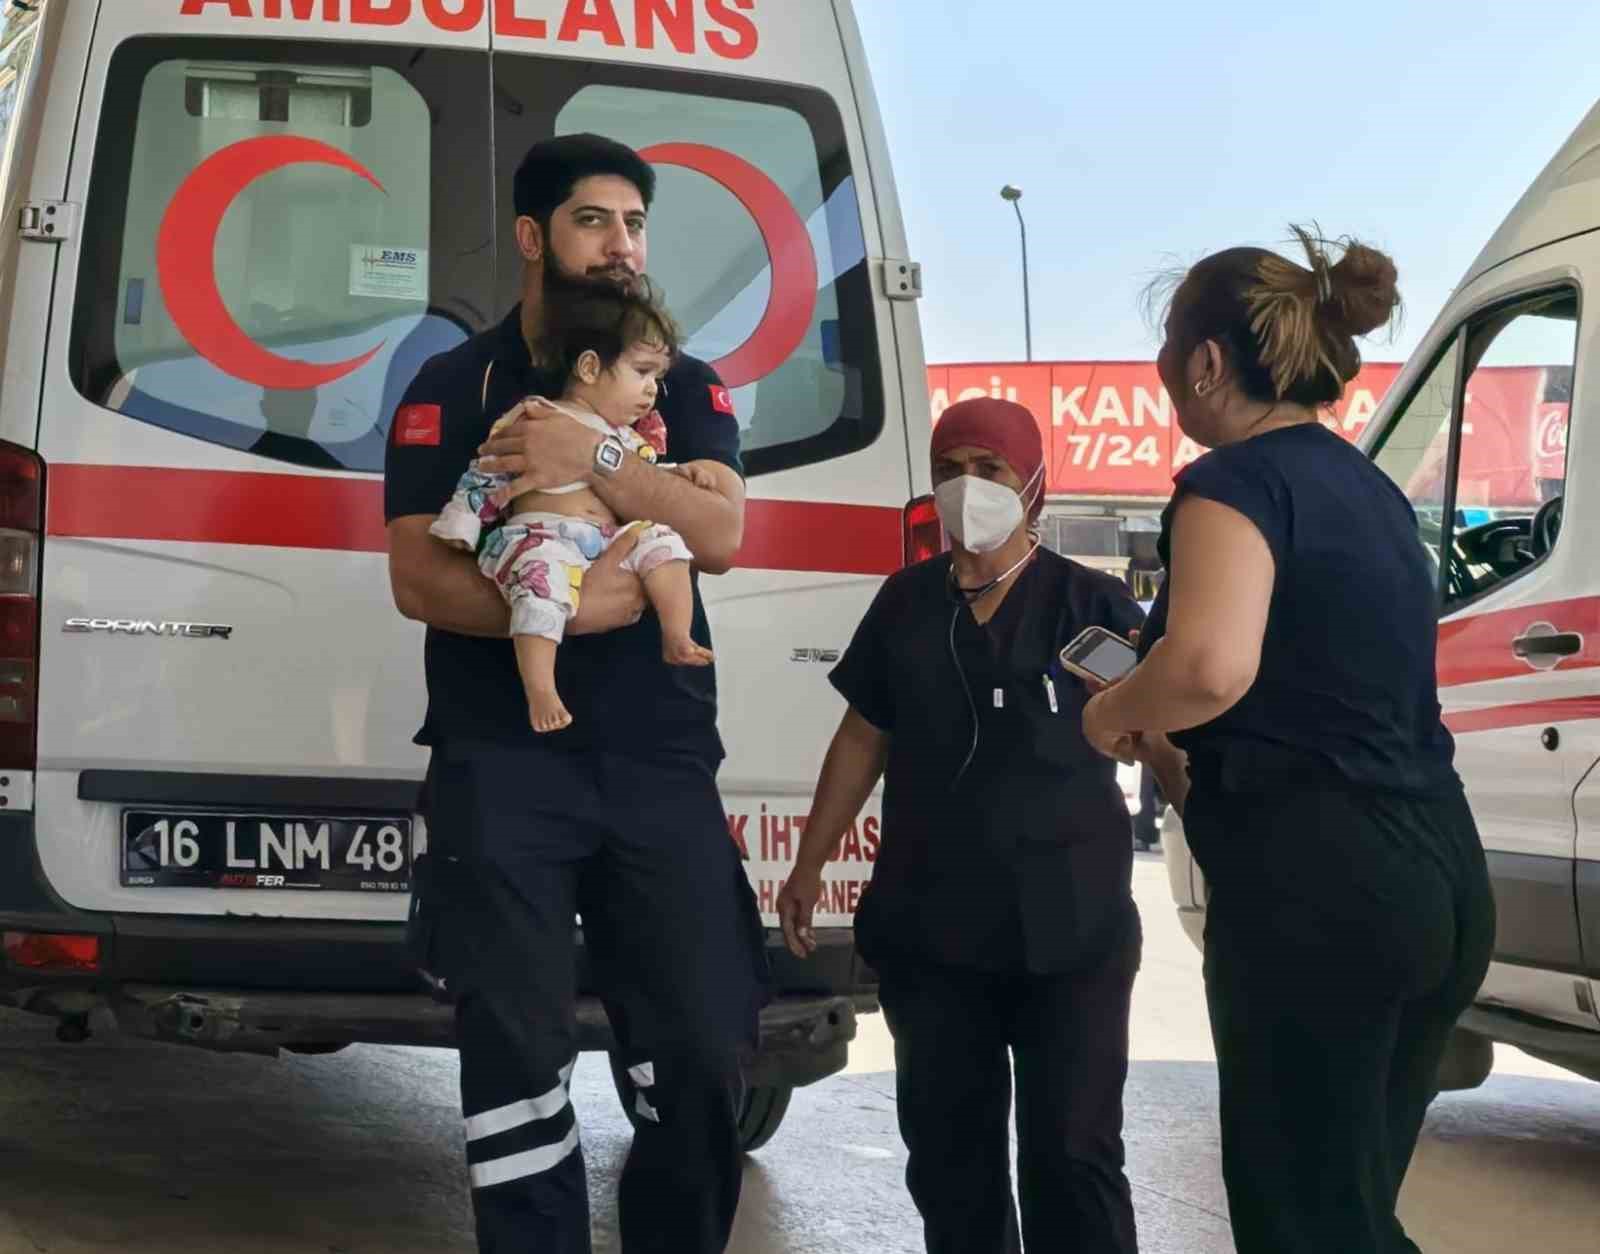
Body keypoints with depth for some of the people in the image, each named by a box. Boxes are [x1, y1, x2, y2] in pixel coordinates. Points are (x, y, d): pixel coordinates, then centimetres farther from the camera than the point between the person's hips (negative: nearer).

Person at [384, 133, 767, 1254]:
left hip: (661, 765, 2)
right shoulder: (455, 387, 9)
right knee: (519, 1054, -6)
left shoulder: (687, 389, 14)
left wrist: (591, 462, -16)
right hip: (503, 765, -2)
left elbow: (721, 535, -4)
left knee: (705, 1057, -2)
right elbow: (418, 576, -3)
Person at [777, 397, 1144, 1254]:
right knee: (947, 1150, 13)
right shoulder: (906, 602, 10)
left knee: (1071, 1154, 0)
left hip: (1069, 926, -4)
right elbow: (863, 740, 16)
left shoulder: (1089, 603, -2)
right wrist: (809, 866, 16)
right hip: (929, 924, 4)